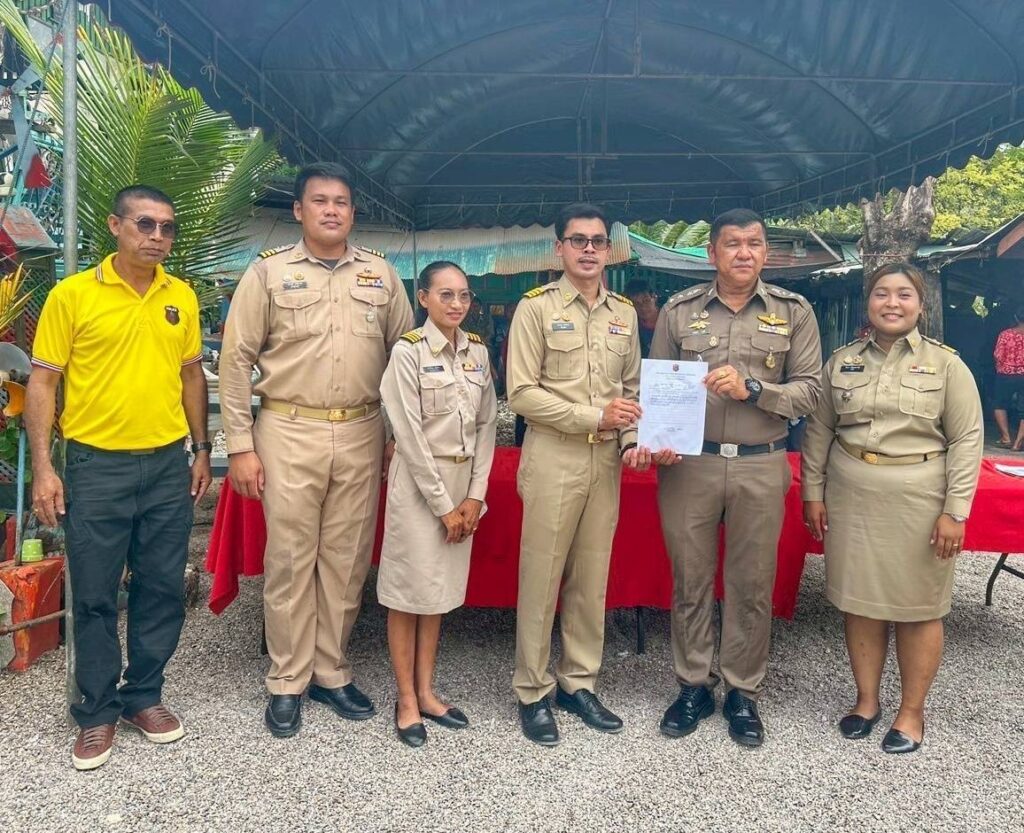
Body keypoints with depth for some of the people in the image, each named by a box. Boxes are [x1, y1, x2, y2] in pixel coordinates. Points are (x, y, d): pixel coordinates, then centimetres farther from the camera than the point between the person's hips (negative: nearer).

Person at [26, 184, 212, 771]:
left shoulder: (183, 297, 6)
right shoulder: (73, 294, -5)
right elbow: (43, 382, -3)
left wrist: (201, 450, 10)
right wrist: (43, 467, -9)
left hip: (169, 463, 3)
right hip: (96, 465, -3)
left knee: (163, 588, 10)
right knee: (95, 595, 7)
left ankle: (144, 694, 29)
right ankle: (97, 711, 24)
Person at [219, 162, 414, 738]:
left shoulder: (381, 275, 9)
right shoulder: (269, 272, 2)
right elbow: (237, 359, 1)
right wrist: (241, 445, -4)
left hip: (361, 434, 2)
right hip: (288, 433, -2)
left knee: (347, 559, 8)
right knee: (290, 559, 3)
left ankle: (333, 673, 25)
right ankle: (288, 683, 19)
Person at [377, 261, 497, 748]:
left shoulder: (478, 351, 6)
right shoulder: (408, 351, -10)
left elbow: (486, 424, 5)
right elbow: (410, 435, -14)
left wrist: (475, 494, -3)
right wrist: (442, 503, -13)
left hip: (463, 482, 5)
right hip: (418, 482, -5)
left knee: (441, 590, 13)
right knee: (408, 591, 3)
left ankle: (426, 692, 26)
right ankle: (406, 701, 17)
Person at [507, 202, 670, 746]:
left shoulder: (624, 313, 12)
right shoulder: (536, 307, -4)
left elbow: (632, 388, 16)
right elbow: (521, 393, -10)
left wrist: (632, 440, -1)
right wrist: (595, 417, -14)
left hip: (607, 459, 5)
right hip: (553, 456, -5)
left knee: (592, 577, 12)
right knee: (541, 577, 2)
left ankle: (578, 683, 26)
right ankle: (532, 692, 17)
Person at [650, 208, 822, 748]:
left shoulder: (793, 312, 3)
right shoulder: (679, 310, 3)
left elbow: (809, 390, 1)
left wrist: (752, 388, -15)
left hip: (761, 467, 0)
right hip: (689, 464, 0)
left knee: (752, 585, 9)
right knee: (690, 581, 10)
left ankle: (743, 693, 27)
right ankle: (693, 687, 27)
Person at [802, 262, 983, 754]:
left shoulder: (946, 363, -2)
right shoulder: (841, 361, 5)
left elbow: (966, 440, -3)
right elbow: (818, 431, 9)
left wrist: (955, 511, -9)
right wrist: (813, 493, 4)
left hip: (918, 500, -2)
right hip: (852, 497, 3)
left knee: (918, 607, 8)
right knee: (859, 601, 10)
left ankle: (912, 711, 25)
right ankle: (866, 699, 28)